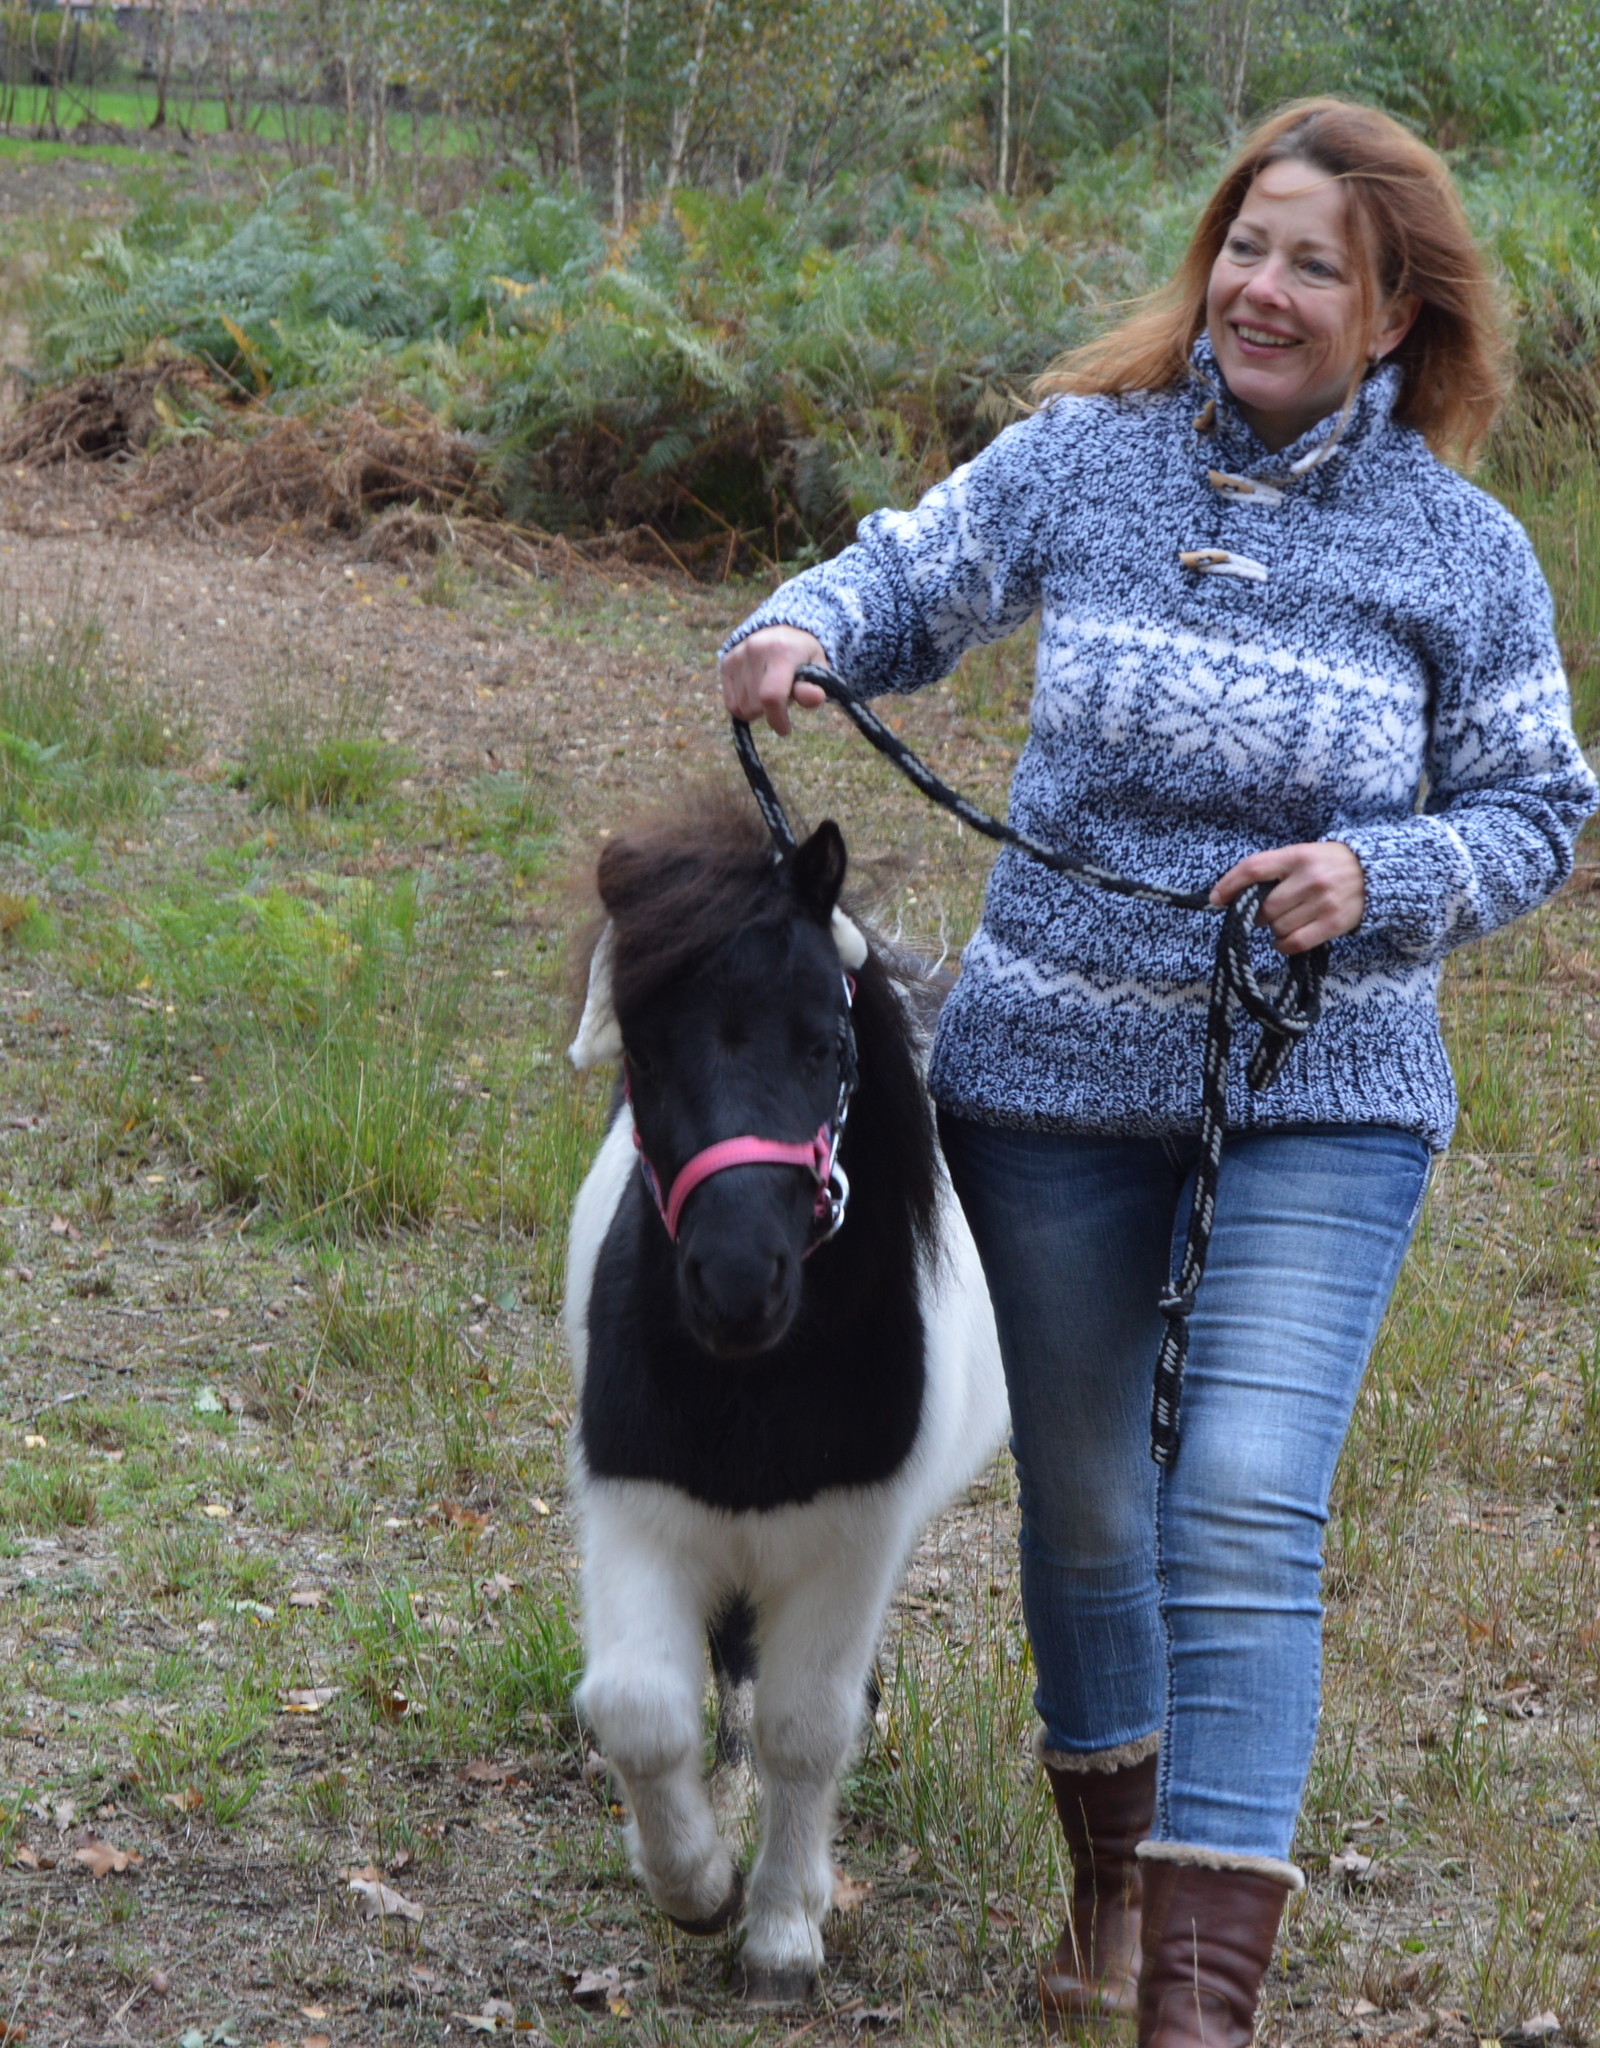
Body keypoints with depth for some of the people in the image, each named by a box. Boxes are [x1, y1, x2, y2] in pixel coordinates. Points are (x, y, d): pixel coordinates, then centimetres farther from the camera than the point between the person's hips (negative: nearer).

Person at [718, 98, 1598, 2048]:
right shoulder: (1078, 461, -2)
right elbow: (915, 579, 11)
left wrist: (1380, 880, -17)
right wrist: (805, 630, -11)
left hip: (1325, 1098, -2)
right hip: (1052, 1078, 2)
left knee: (1245, 1508, -15)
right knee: (1082, 1504, 16)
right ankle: (1112, 1878, 39)